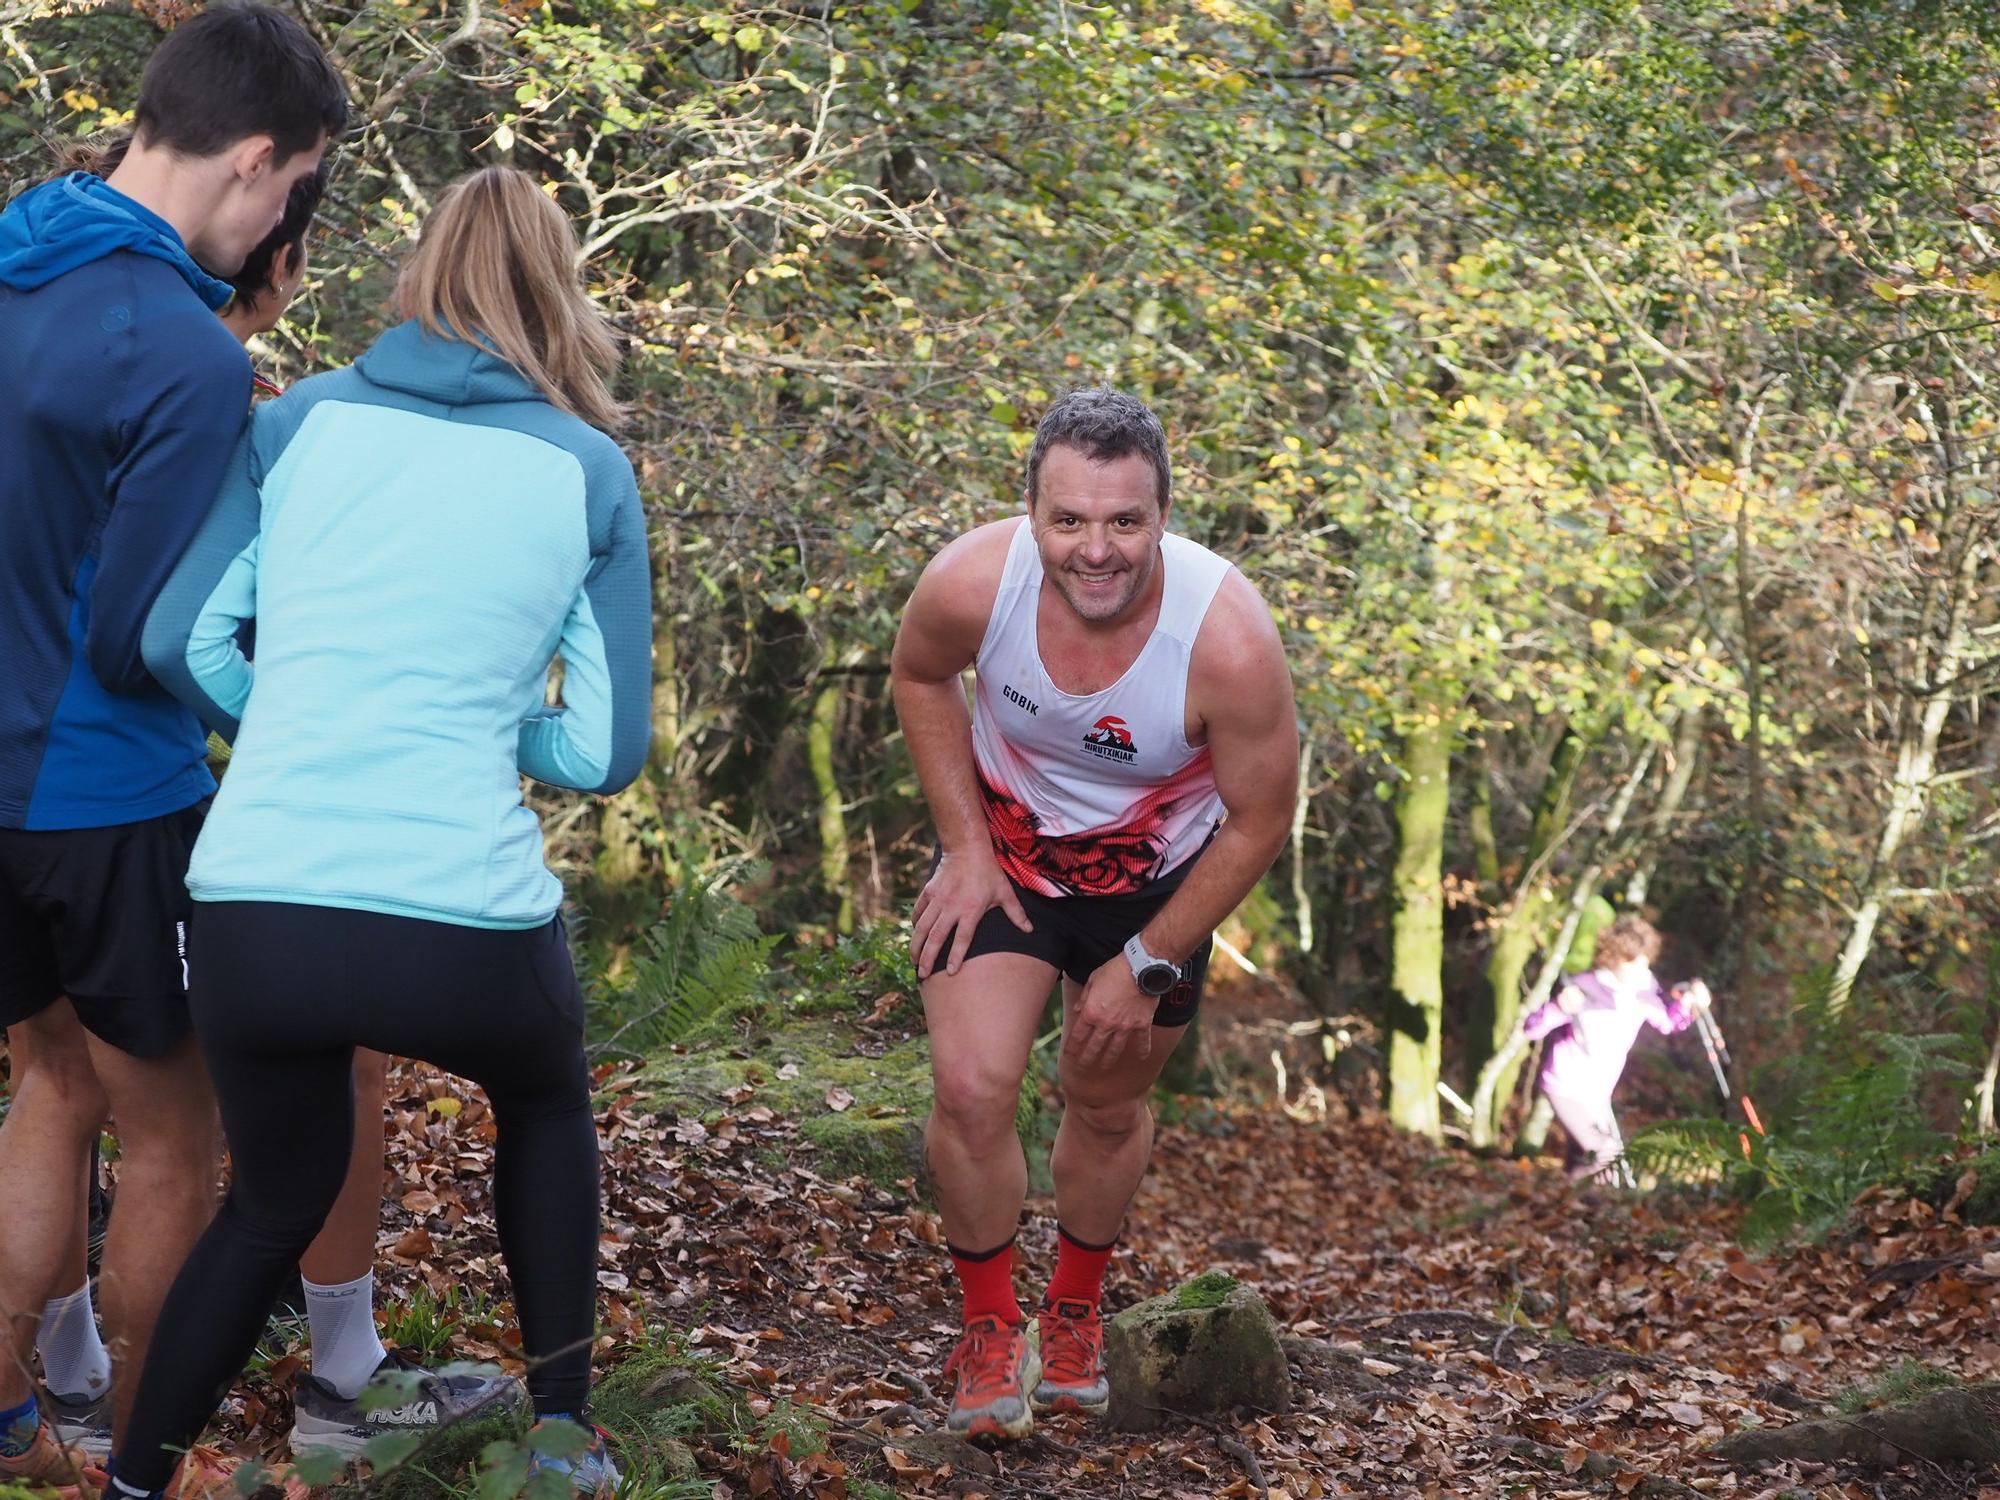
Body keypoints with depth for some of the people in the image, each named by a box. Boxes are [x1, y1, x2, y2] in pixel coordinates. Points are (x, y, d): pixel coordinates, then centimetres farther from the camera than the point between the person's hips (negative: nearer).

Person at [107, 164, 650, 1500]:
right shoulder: (588, 472, 6)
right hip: (467, 925, -1)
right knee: (548, 1106, 33)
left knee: (271, 1207, 27)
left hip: (256, 915, 1)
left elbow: (183, 644, 7)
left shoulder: (304, 420, 8)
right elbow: (606, 751, 6)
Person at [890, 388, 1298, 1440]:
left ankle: (1073, 1315, 42)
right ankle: (990, 1330, 10)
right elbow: (919, 677, -4)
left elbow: (1260, 821, -19)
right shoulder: (972, 583, -30)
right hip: (1006, 850, 0)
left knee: (1108, 1109, 15)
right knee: (970, 1089, -14)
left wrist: (1148, 965, -13)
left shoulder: (1227, 637, -35)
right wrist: (964, 844, -8)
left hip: (1156, 882, 0)